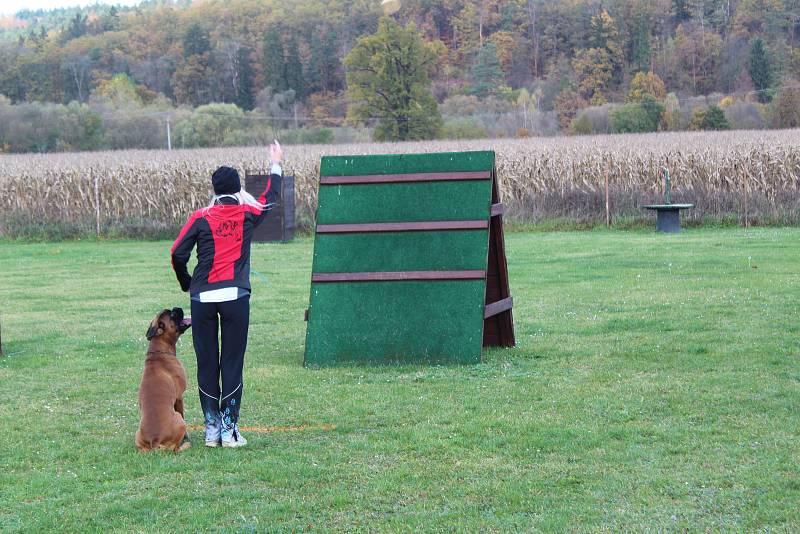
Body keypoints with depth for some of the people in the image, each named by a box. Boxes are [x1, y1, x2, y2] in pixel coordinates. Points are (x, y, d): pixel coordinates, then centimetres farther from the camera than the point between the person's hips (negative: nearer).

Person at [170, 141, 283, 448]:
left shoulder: (200, 218, 2)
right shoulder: (248, 215, 6)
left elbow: (177, 254, -1)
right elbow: (270, 198, 26)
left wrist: (187, 284, 17)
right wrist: (275, 165, 42)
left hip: (202, 298, 0)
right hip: (236, 297, 0)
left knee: (206, 363, 7)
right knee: (232, 364, 2)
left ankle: (212, 428, 8)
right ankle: (229, 429, 0)